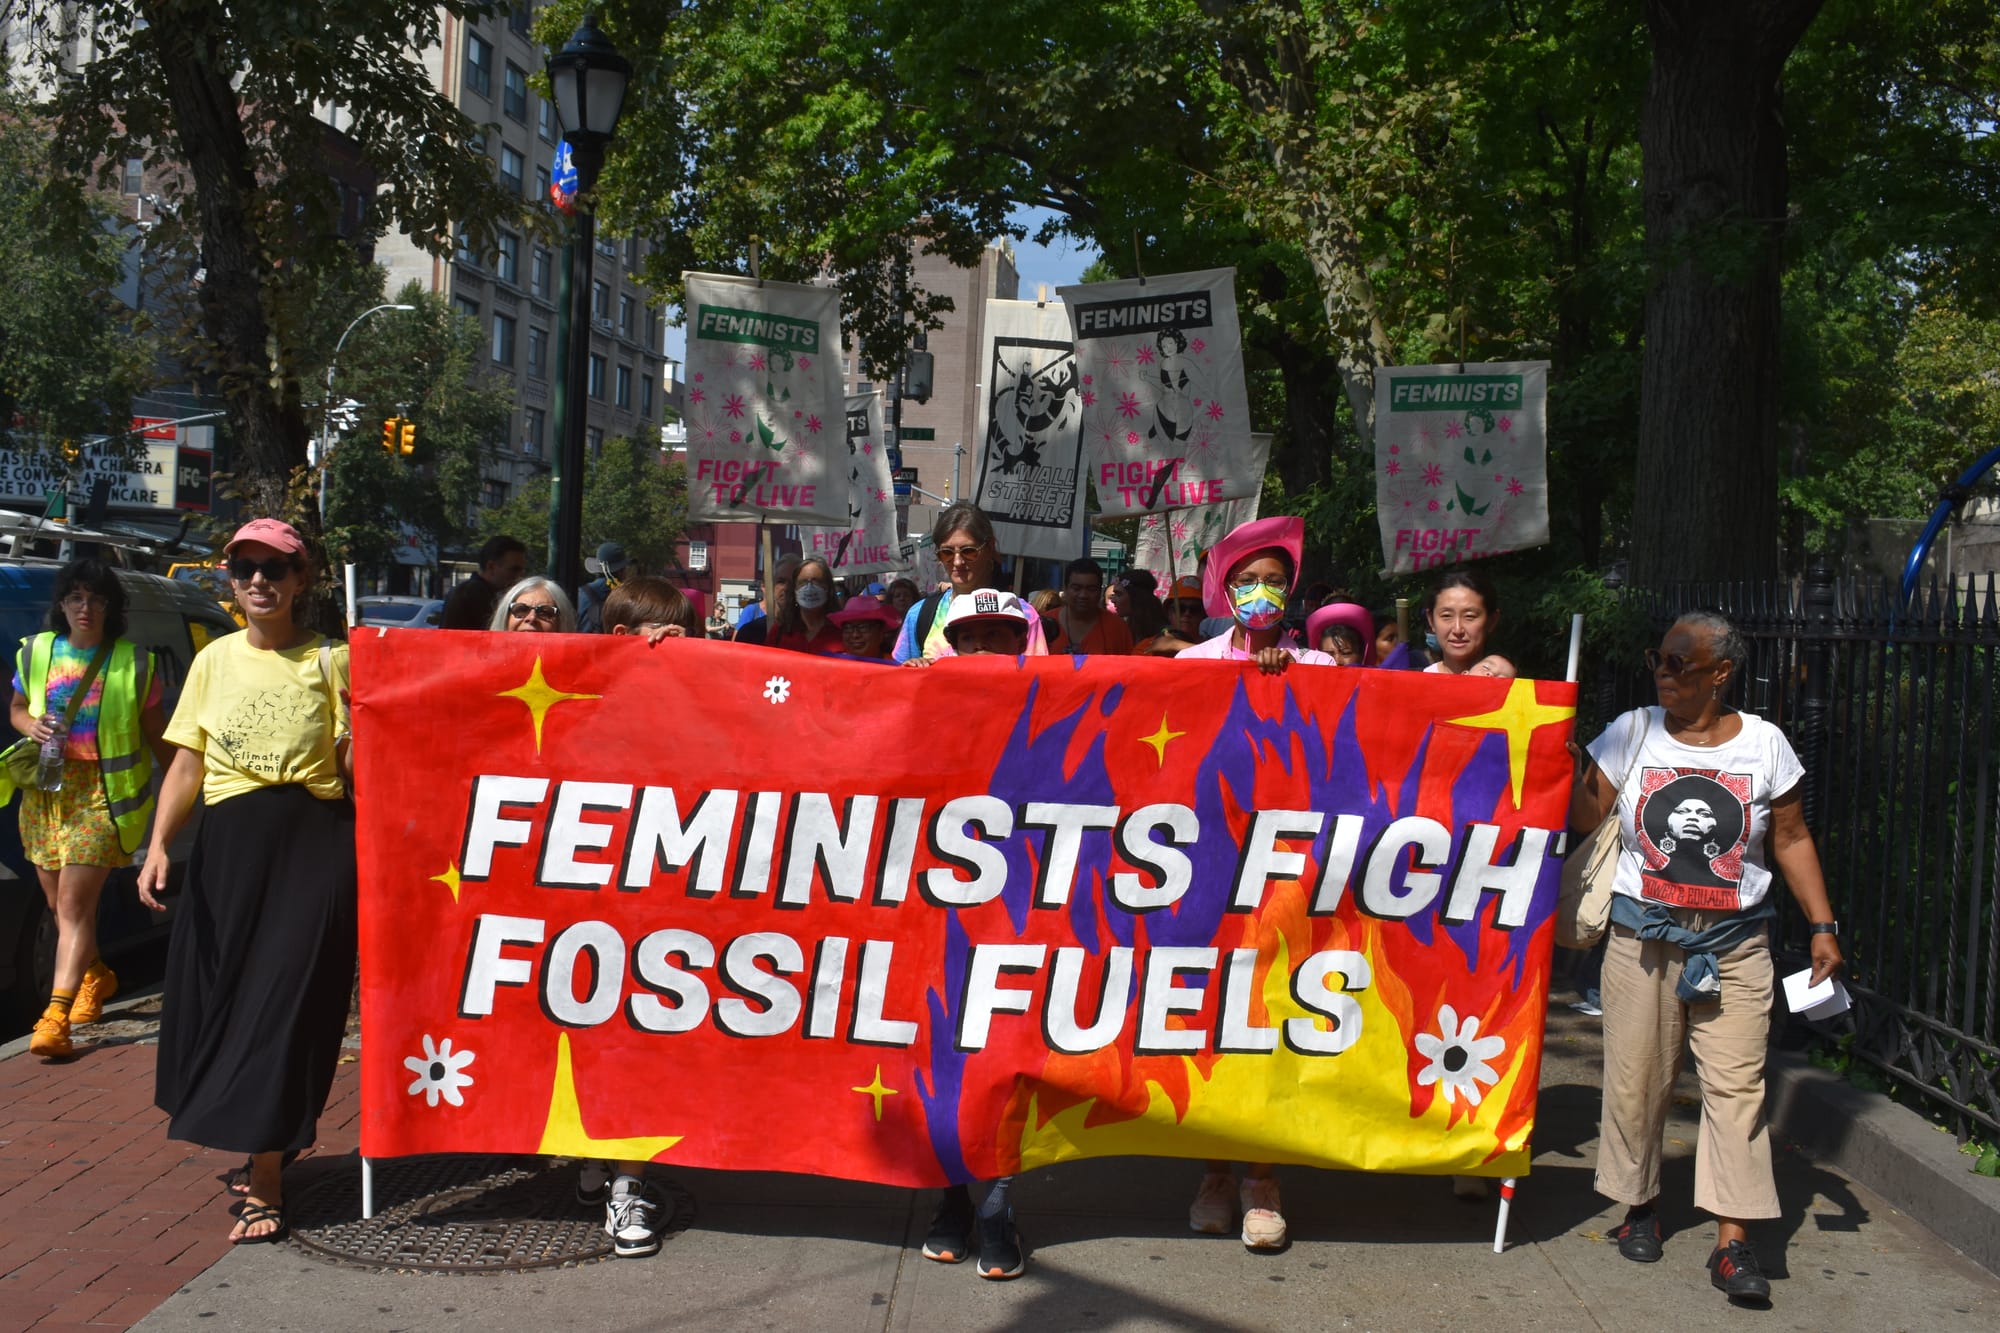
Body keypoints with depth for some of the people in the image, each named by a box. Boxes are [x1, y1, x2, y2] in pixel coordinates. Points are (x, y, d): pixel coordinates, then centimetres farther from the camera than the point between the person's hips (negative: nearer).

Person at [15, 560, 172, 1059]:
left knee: (75, 906, -12)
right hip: (45, 793, 5)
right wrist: (31, 725, -4)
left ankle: (56, 1015, -15)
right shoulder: (36, 652, 6)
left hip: (104, 796, -4)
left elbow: (157, 735, 6)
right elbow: (17, 708, 19)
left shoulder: (134, 663, -2)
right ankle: (96, 978, 40)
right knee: (59, 905, 15)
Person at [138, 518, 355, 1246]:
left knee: (286, 1002, -4)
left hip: (314, 843, -4)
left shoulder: (331, 661, 0)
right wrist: (159, 844, -1)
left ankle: (265, 1182, 3)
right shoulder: (215, 660, 9)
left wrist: (361, 720, -20)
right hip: (230, 844, 4)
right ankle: (266, 1147, 28)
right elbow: (187, 764, 10)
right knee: (220, 997, 7)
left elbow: (356, 769, -1)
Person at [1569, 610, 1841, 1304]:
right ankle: (1640, 1205, 25)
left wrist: (1822, 926, 3)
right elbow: (1585, 817, 0)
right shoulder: (1632, 733, 3)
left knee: (1737, 1083, -5)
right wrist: (1567, 765, -16)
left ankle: (1733, 1241, -1)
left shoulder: (1764, 744, 2)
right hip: (1643, 937, 1)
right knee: (1636, 1078, 5)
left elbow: (1792, 840, 7)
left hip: (1735, 942, 0)